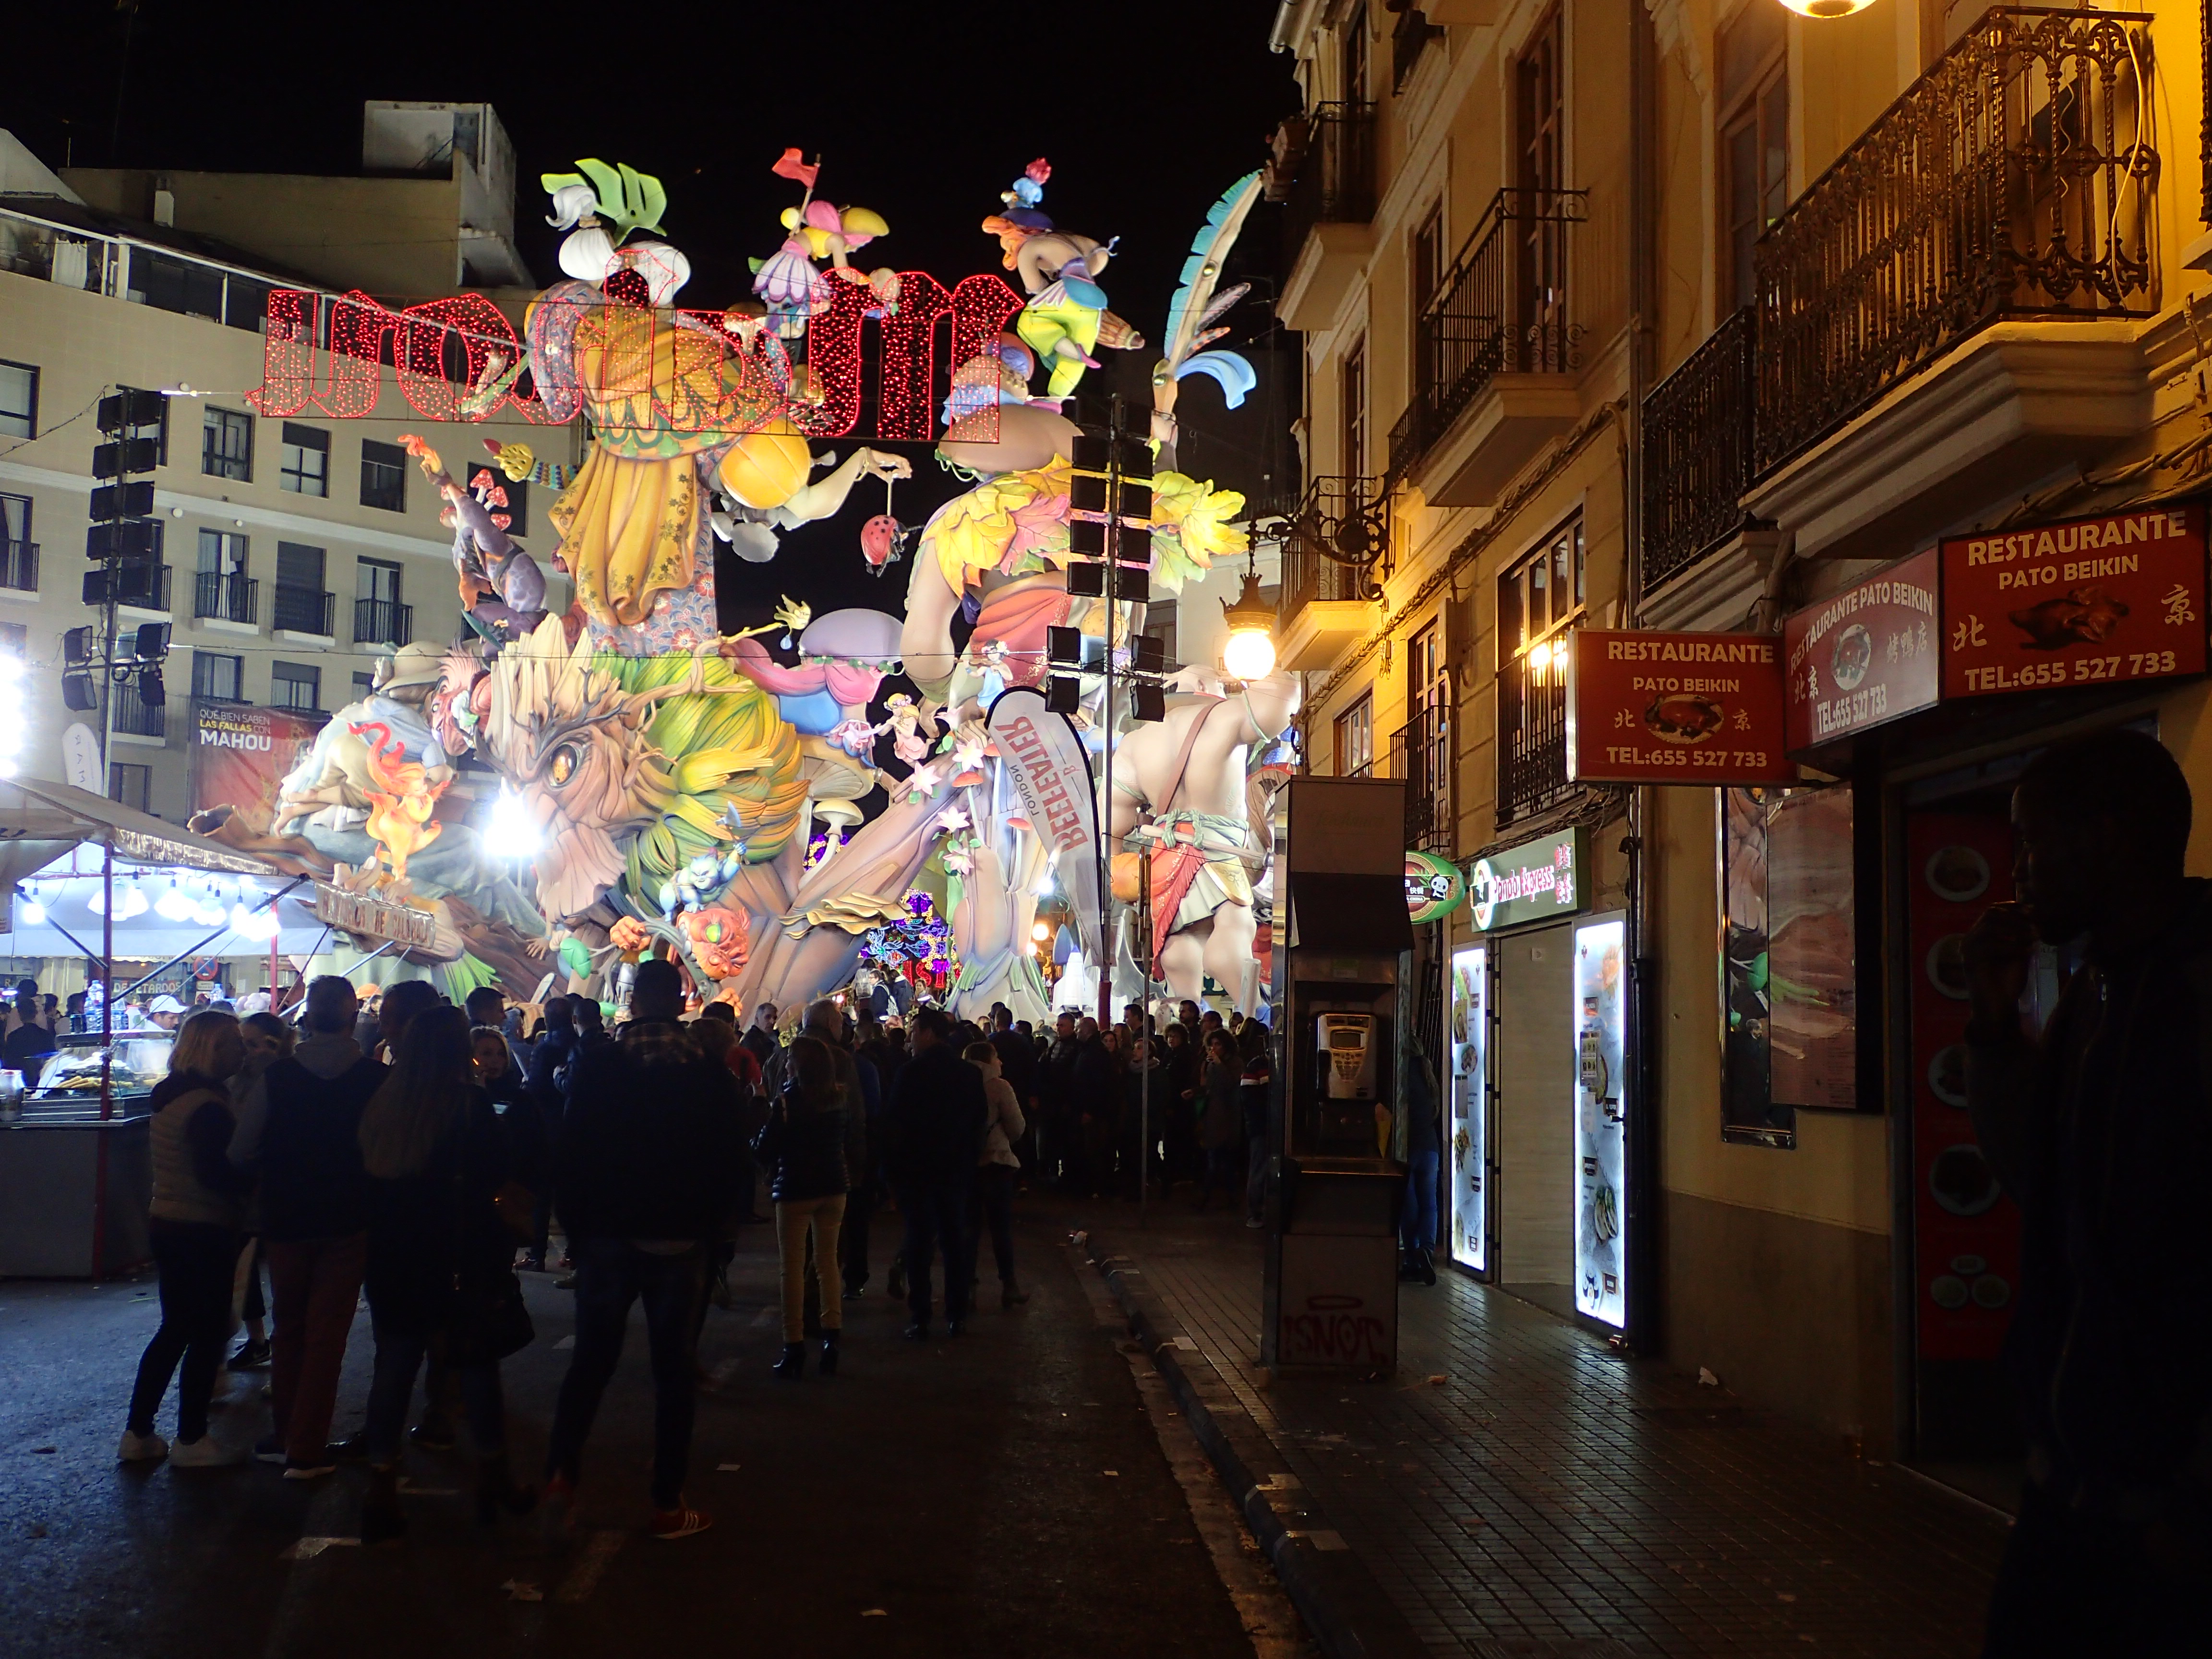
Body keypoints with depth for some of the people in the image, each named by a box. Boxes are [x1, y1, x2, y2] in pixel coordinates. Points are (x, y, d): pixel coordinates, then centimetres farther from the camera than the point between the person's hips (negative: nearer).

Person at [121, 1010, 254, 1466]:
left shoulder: (169, 1096, 10)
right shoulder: (207, 1107, -20)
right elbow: (216, 1174, -26)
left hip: (167, 1224, 9)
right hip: (205, 1232, -9)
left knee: (175, 1329, 17)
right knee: (208, 1334, 2)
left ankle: (138, 1433, 19)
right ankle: (191, 1439, 8)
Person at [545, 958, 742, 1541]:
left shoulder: (598, 1067, -8)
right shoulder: (710, 1077, -6)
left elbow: (571, 1158, -6)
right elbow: (727, 1169, -1)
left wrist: (576, 1229, 5)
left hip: (607, 1236, 0)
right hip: (680, 1244, 0)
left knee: (591, 1360, 12)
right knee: (673, 1371, 7)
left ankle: (561, 1473, -4)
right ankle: (667, 1504, 9)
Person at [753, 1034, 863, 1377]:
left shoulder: (785, 1102, -14)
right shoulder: (842, 1098, 0)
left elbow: (765, 1151, -12)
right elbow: (854, 1143, 7)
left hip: (794, 1191, -4)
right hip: (834, 1187, 4)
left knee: (793, 1268, 2)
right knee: (828, 1261, 14)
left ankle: (794, 1349, 2)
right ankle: (831, 1341, 12)